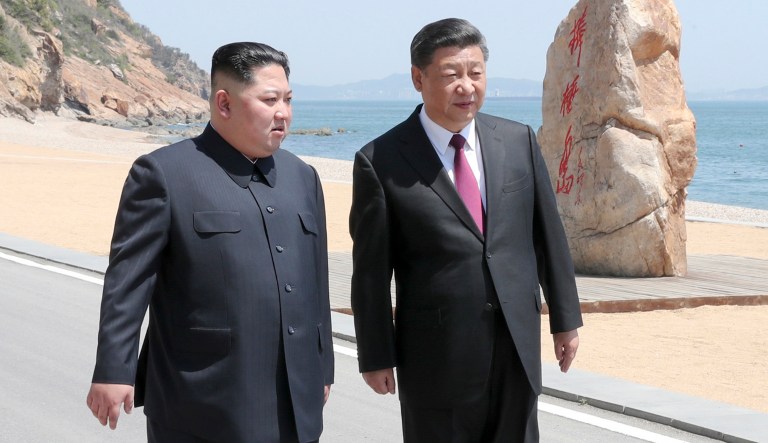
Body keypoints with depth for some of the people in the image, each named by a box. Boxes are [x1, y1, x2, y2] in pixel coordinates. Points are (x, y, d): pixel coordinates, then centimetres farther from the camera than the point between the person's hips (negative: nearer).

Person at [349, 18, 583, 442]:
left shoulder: (518, 141, 4)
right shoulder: (381, 161, -7)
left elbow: (548, 233, 10)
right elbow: (371, 270, -4)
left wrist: (565, 318, 12)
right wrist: (376, 357, -3)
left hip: (518, 343, 4)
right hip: (437, 353, -3)